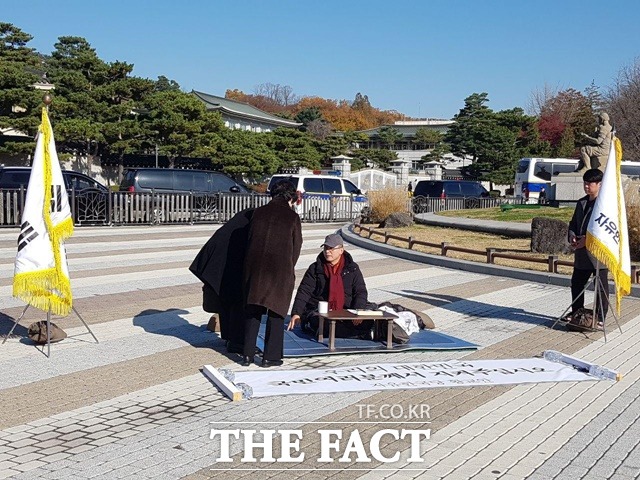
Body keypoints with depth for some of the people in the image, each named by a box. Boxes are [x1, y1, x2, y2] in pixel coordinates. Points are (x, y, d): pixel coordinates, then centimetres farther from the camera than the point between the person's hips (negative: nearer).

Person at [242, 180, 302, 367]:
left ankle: (247, 355, 15)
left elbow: (249, 239, 11)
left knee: (252, 311, 13)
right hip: (280, 270, -3)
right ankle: (270, 356, 10)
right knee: (276, 312, 7)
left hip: (255, 268, 3)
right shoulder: (292, 217, -2)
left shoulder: (258, 212, 6)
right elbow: (297, 246, 3)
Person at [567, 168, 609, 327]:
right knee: (576, 284, 13)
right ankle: (576, 314, 26)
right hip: (581, 253, 7)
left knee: (601, 287, 4)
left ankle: (600, 318, 13)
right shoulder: (581, 203, 14)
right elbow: (573, 223, 18)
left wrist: (588, 239, -22)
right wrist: (571, 236, -2)